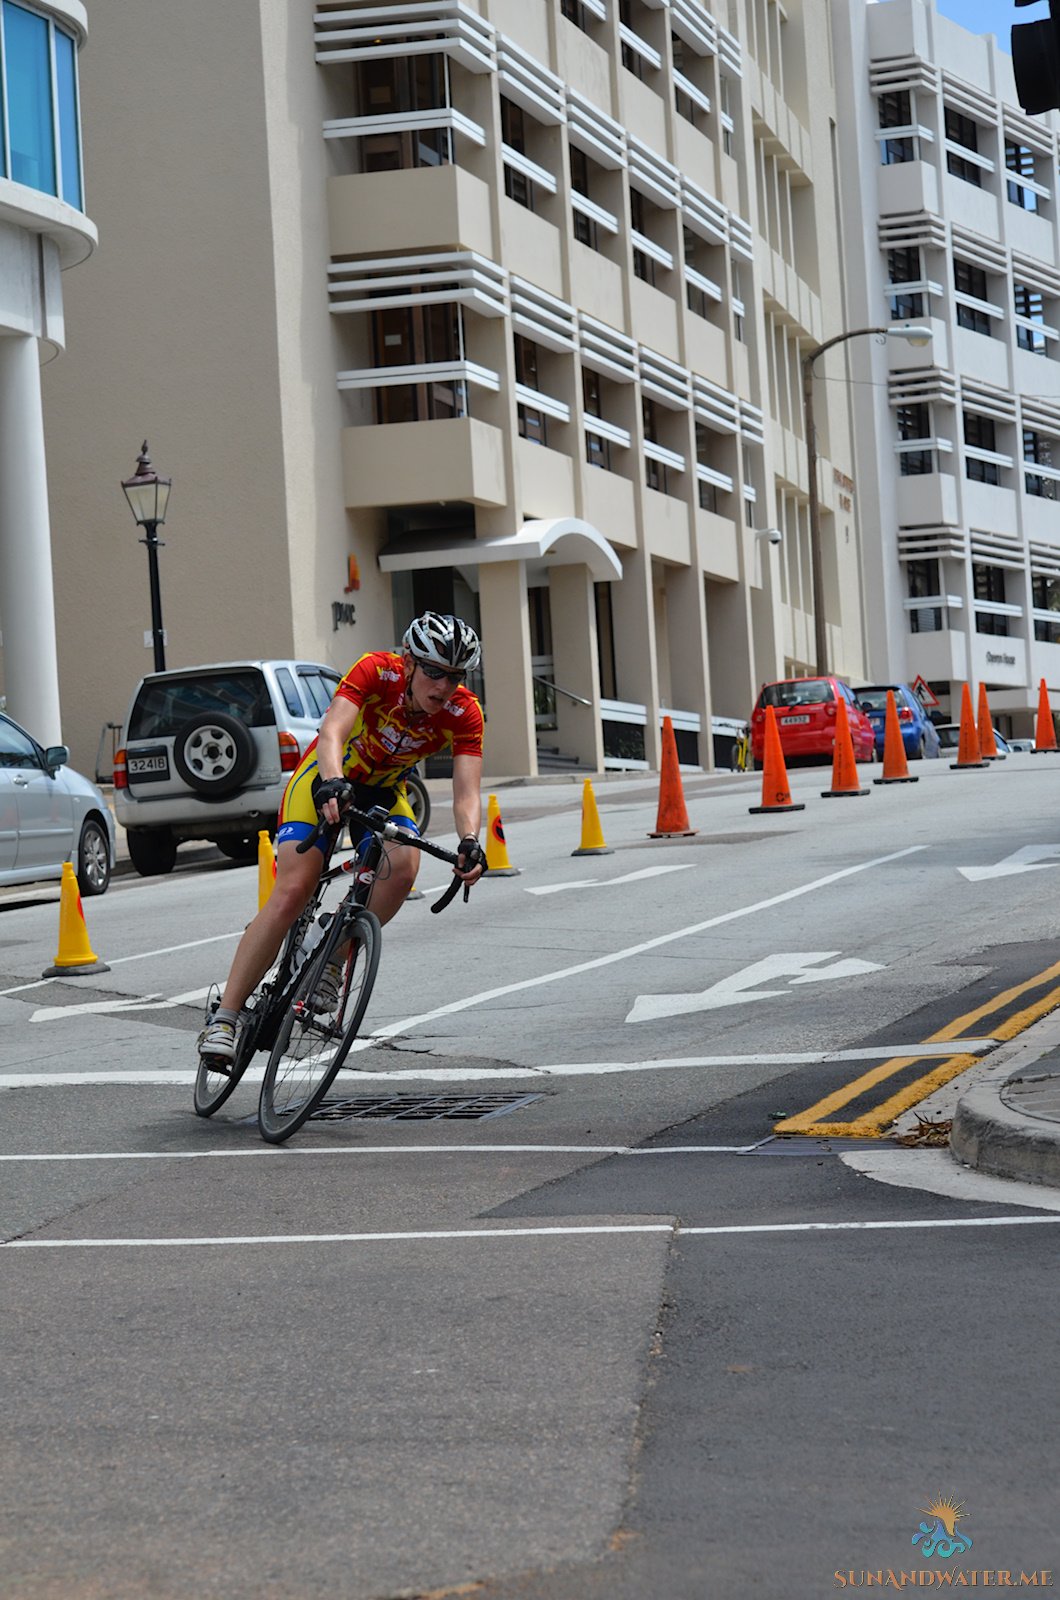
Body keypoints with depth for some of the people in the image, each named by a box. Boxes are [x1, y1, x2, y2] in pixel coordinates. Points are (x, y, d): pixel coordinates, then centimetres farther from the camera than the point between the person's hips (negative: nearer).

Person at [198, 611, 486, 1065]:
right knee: (292, 892, -20)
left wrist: (470, 841, -50)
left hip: (383, 791, 3)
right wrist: (332, 784, -62)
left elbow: (466, 792, -30)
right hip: (327, 777, -3)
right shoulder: (376, 671, -28)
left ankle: (331, 960, -6)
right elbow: (332, 731, -42)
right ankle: (224, 1017, -15)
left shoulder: (464, 714, -21)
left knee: (403, 867, -29)